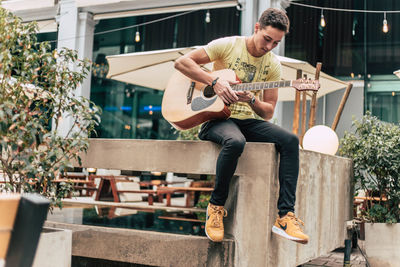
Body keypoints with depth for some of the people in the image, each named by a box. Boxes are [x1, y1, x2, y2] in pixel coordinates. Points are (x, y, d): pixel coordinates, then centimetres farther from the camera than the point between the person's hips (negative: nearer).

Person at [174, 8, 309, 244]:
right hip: (217, 117, -4)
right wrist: (215, 81, -17)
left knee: (290, 140, -22)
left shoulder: (273, 65, 7)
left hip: (249, 120, 5)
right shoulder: (228, 45, -3)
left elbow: (269, 112, 7)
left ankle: (286, 216, -23)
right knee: (235, 142, -39)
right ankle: (216, 207, -18)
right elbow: (181, 62, -6)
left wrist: (252, 100, -15)